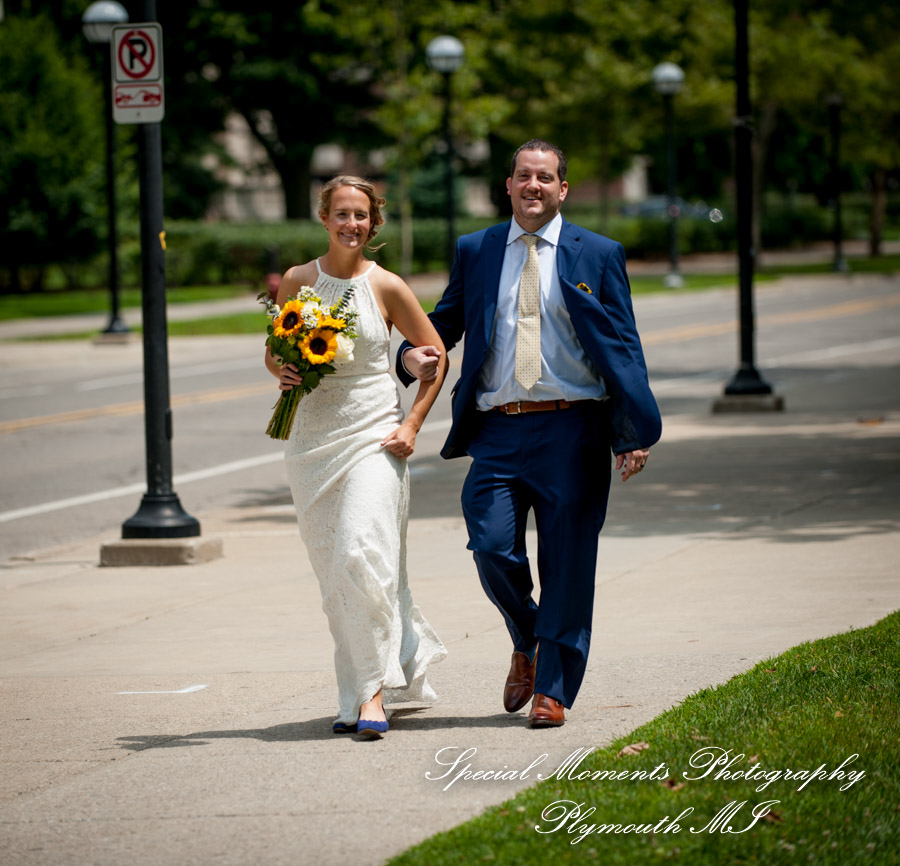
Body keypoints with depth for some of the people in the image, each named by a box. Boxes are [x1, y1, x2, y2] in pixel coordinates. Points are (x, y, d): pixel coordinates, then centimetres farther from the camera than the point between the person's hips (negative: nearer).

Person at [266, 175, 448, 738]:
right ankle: (405, 658, 22)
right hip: (314, 438, 4)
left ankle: (374, 691, -14)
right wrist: (283, 372, -8)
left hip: (374, 435, -4)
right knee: (333, 570, 5)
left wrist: (413, 425, -3)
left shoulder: (386, 287, -3)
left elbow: (434, 355, 5)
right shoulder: (297, 282, 4)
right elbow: (273, 351, 15)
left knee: (361, 554, -18)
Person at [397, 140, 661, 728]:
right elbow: (446, 323, 18)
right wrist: (413, 354, -6)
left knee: (565, 563, 0)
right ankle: (527, 646, 19)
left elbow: (622, 348, 3)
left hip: (571, 429, -2)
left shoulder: (597, 255, 5)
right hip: (499, 430, 2)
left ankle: (552, 690, 10)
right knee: (493, 548, -9)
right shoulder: (475, 251, 12)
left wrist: (636, 432, -5)